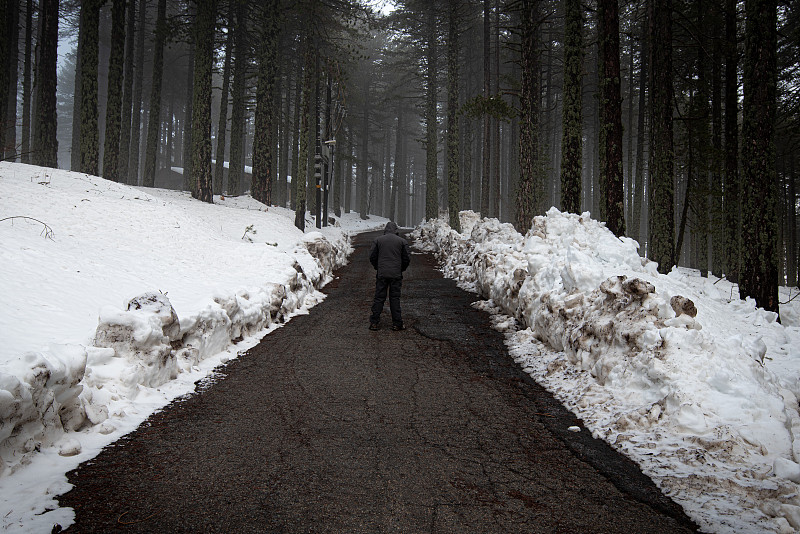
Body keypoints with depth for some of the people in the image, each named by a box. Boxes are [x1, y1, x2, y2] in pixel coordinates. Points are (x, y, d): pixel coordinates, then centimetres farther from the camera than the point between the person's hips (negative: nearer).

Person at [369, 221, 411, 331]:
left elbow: (372, 257, 4)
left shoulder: (378, 240, 4)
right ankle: (397, 324, 7)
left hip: (381, 274, 1)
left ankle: (374, 322, 5)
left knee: (379, 298, 5)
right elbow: (407, 258, 1)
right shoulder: (402, 241, 2)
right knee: (395, 298, 5)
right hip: (396, 275, 0)